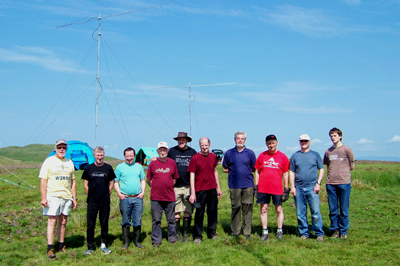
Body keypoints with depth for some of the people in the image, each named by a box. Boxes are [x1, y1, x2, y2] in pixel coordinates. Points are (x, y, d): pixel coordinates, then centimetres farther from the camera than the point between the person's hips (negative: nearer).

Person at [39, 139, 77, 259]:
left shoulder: (69, 163, 14)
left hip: (67, 197, 5)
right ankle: (50, 249, -2)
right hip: (52, 196, -4)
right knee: (52, 222, -6)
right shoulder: (49, 161, 0)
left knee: (63, 222, 8)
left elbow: (73, 181, 18)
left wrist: (74, 198, 13)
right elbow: (43, 180, -5)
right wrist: (43, 197, -13)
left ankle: (61, 246, 17)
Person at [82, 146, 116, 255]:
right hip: (92, 201, 0)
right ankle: (90, 246, 12)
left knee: (104, 224, 7)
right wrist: (90, 194, 4)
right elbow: (85, 184, 10)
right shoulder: (89, 168, 3)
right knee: (90, 224, 2)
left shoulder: (108, 168, 3)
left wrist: (107, 193, 4)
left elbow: (112, 183, 10)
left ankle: (103, 245, 19)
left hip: (105, 201, 0)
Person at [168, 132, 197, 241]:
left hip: (188, 186, 1)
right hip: (175, 186, -1)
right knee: (176, 212, 2)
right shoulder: (171, 151, 4)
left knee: (188, 211, 5)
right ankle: (177, 233, 14)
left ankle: (186, 233, 16)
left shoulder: (192, 152, 8)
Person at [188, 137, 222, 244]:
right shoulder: (195, 158, -8)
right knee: (199, 213, 2)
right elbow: (192, 176, -9)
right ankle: (197, 236, 12)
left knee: (213, 212, 11)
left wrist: (218, 187, 14)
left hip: (212, 189, 4)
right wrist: (193, 193, -13)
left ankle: (212, 232, 26)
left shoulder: (213, 156, 6)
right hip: (200, 190, -4)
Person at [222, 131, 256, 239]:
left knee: (247, 209, 1)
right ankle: (235, 232, 12)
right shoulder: (229, 153, 9)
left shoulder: (250, 153, 8)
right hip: (234, 185, 0)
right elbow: (225, 169, 14)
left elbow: (254, 169, 14)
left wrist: (246, 171, 3)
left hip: (248, 185, 0)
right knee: (235, 208, 4)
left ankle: (247, 233, 9)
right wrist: (234, 171, 4)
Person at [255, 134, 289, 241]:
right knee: (263, 209, 5)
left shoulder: (282, 156, 1)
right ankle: (264, 232, 13)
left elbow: (285, 173, 4)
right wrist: (256, 186, 3)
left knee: (279, 209, 6)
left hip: (277, 188, -1)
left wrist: (286, 189, 1)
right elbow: (257, 172, 8)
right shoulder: (262, 155, 4)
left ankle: (280, 231, 19)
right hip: (263, 188, 1)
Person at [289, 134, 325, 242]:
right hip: (298, 188, 2)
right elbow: (291, 172, 10)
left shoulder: (315, 155, 8)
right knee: (300, 213, 5)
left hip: (312, 188, -2)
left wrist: (318, 183, -4)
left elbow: (321, 169, 8)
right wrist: (292, 186, 1)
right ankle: (304, 233, 16)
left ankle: (319, 233, 4)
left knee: (316, 212, -6)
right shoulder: (295, 156, 11)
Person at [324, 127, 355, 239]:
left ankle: (343, 231, 13)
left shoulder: (347, 150, -1)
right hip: (331, 183, 3)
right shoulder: (328, 151, 9)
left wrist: (342, 172, 8)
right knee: (333, 209, 7)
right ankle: (335, 230, 18)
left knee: (344, 209, 3)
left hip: (344, 183, -3)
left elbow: (352, 166, 6)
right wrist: (332, 173, 9)